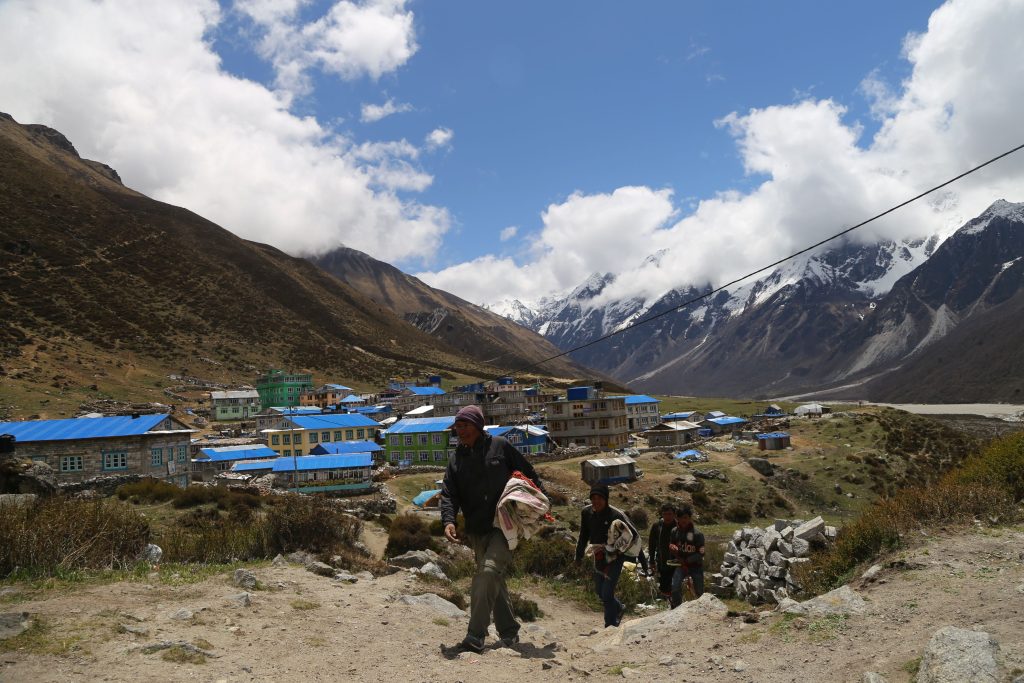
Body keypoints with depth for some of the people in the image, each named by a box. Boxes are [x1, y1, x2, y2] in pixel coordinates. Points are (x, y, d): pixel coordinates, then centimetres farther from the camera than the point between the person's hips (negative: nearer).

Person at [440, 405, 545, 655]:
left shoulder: (500, 447, 0)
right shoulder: (457, 460, 11)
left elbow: (529, 474, 6)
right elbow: (448, 494, 2)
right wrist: (448, 520, -16)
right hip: (477, 531, 6)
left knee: (488, 572, -22)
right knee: (495, 581, 13)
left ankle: (475, 637, -22)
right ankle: (509, 632, 27)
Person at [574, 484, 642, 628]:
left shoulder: (616, 515, -23)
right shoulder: (586, 512, -8)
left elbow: (634, 535, -15)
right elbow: (584, 535, 8)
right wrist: (579, 555, 12)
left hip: (615, 557, -6)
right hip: (599, 556, 6)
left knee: (607, 593, -8)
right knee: (599, 590, 18)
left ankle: (611, 627, 10)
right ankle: (619, 607, 46)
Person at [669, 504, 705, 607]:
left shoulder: (697, 534, -14)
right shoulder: (675, 531, -2)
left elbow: (701, 554, -14)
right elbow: (670, 546, 10)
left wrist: (686, 561, -23)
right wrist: (672, 547, -15)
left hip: (695, 565, -2)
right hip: (681, 565, 2)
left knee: (699, 593, 2)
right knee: (675, 589, -17)